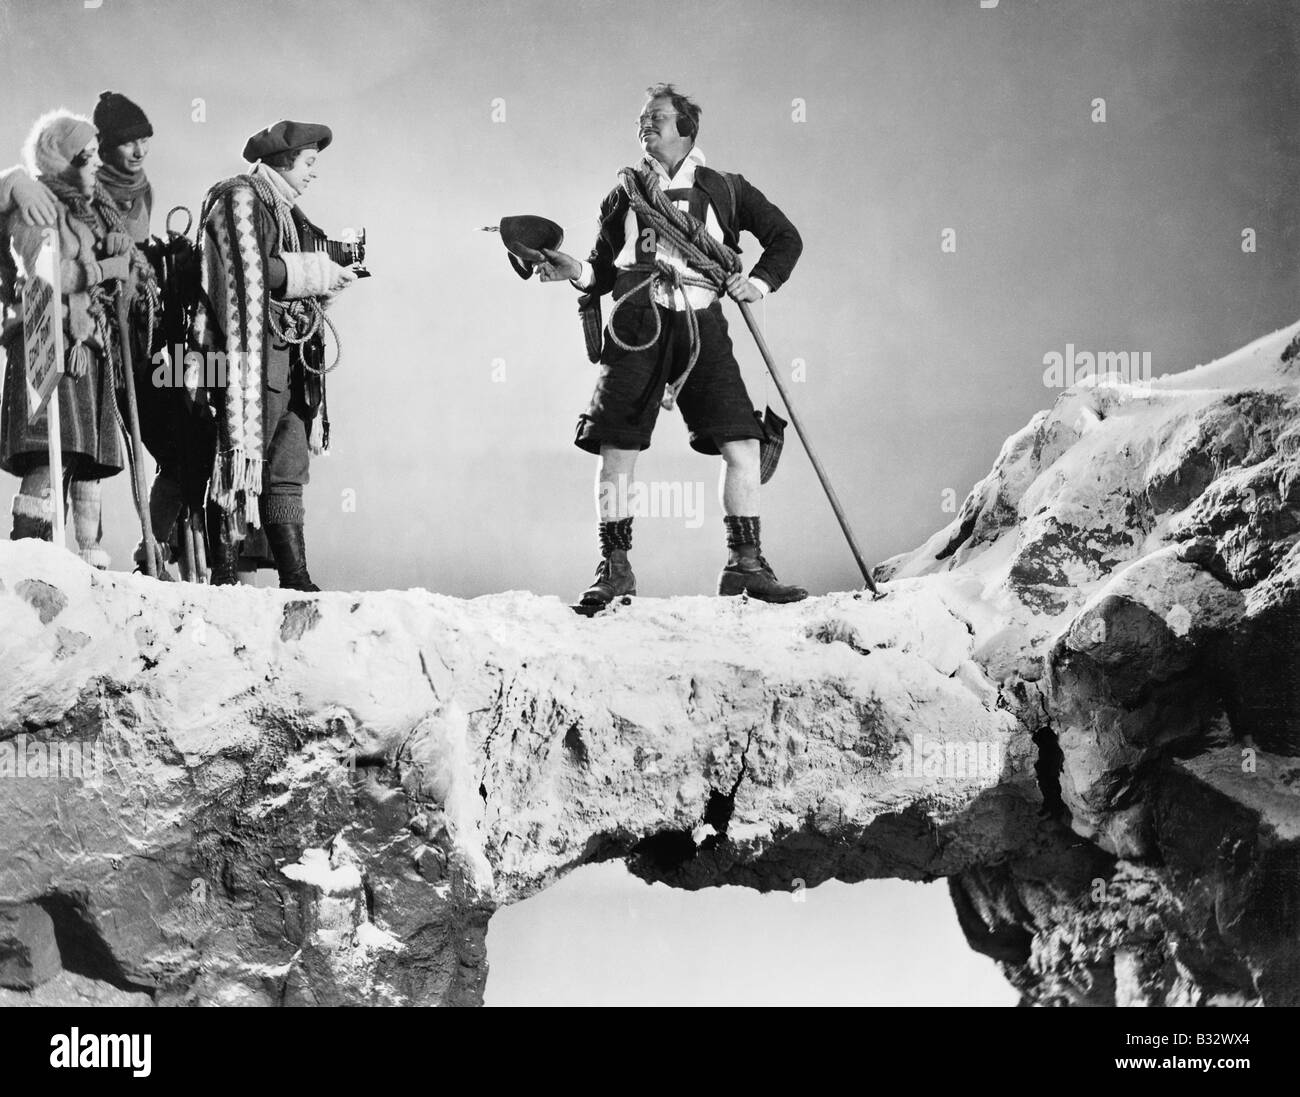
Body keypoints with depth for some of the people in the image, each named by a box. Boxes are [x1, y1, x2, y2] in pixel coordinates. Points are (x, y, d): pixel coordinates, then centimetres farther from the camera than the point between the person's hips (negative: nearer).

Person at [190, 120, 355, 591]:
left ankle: (296, 580, 8)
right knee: (241, 466, -6)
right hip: (252, 355, -9)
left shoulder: (287, 213, 24)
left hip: (289, 356, 9)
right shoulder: (239, 199, -3)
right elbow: (251, 270, -16)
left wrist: (328, 281, 6)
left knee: (288, 470, 7)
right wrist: (319, 272, -9)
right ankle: (225, 576, -1)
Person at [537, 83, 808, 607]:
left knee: (742, 445, -8)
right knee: (616, 451, -6)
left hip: (701, 327, 0)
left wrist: (759, 281, 1)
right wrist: (576, 272, -3)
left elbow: (786, 238, 17)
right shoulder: (625, 192, 17)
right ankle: (614, 568, 5)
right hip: (636, 327, 0)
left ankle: (744, 564, 3)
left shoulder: (724, 189, 14)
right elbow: (604, 270, 18)